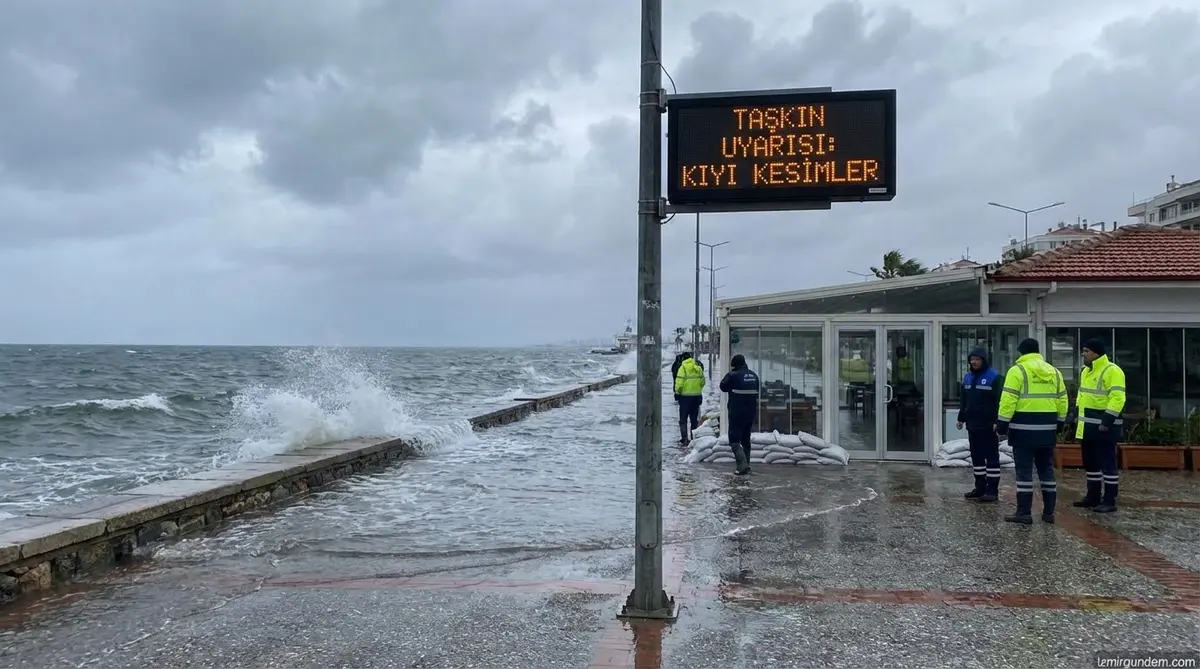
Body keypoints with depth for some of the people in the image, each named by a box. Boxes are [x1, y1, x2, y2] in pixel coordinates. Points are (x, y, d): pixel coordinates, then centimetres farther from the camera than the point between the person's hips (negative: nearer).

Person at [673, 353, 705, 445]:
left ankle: (684, 438, -2)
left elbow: (679, 382, -16)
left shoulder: (683, 367, -11)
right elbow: (702, 382, 7)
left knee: (683, 418, 4)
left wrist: (677, 392, -2)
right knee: (694, 418, 14)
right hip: (697, 395, 5)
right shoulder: (698, 367, 5)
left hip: (685, 395, -5)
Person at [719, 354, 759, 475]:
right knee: (746, 439, 18)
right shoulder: (753, 375, 7)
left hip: (737, 413, -7)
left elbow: (723, 387, 1)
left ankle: (743, 465, -19)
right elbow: (757, 393, 16)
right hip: (751, 412, 7)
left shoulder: (733, 375, -15)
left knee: (734, 440, -4)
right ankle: (746, 465, 22)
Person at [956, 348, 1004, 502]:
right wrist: (961, 418, 19)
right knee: (976, 457, 11)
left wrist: (998, 422, -19)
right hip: (972, 425, 7)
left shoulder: (994, 377, -8)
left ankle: (992, 490, 0)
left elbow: (1000, 401, -13)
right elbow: (964, 401, 22)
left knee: (991, 457, -2)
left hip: (989, 425, -7)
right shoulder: (967, 377, 14)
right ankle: (980, 488, 19)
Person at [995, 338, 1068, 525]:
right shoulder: (1054, 372, 11)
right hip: (1047, 428, 6)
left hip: (1024, 428, -6)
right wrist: (1059, 423, 22)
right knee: (1046, 470, 13)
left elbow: (1008, 400, -13)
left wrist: (1002, 423, -9)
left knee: (1024, 471, -2)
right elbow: (1061, 400, 14)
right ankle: (1048, 512, 16)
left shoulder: (1017, 370, -7)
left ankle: (1024, 512, -3)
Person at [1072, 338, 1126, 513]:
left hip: (1104, 425, -9)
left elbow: (1117, 399, -21)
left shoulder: (1112, 371, -15)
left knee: (1107, 462, -4)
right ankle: (1093, 496, 24)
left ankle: (1109, 501, 1)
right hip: (1087, 425, 9)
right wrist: (1077, 415, 17)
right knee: (1090, 462, 14)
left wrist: (1107, 421, -25)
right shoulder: (1086, 371, 15)